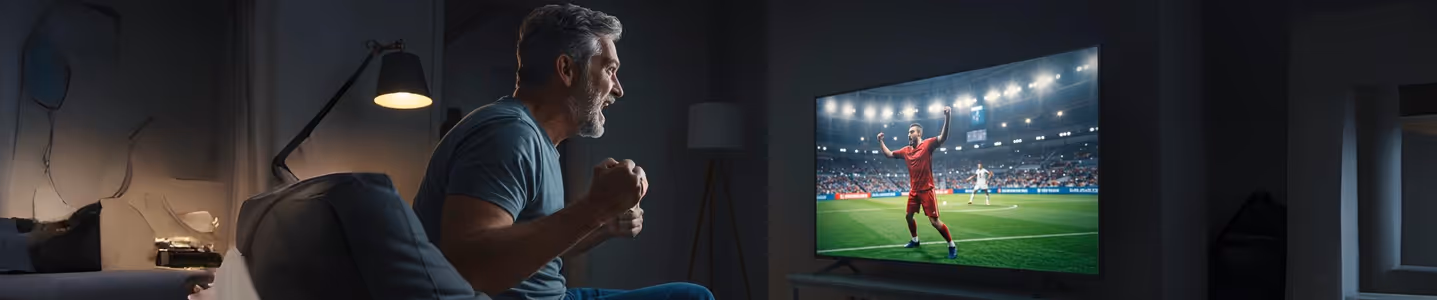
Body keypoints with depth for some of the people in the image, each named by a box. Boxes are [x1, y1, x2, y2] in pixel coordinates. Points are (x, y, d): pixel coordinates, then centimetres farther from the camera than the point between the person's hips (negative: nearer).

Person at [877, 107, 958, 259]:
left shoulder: (927, 145, -11)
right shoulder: (906, 150, 8)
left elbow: (943, 138, -28)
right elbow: (889, 154, 21)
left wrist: (947, 118, -42)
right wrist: (880, 142, 13)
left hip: (926, 190, -7)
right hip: (914, 191, 7)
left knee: (934, 221, -11)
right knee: (909, 216, 18)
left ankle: (952, 245, 1)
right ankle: (915, 240, 40)